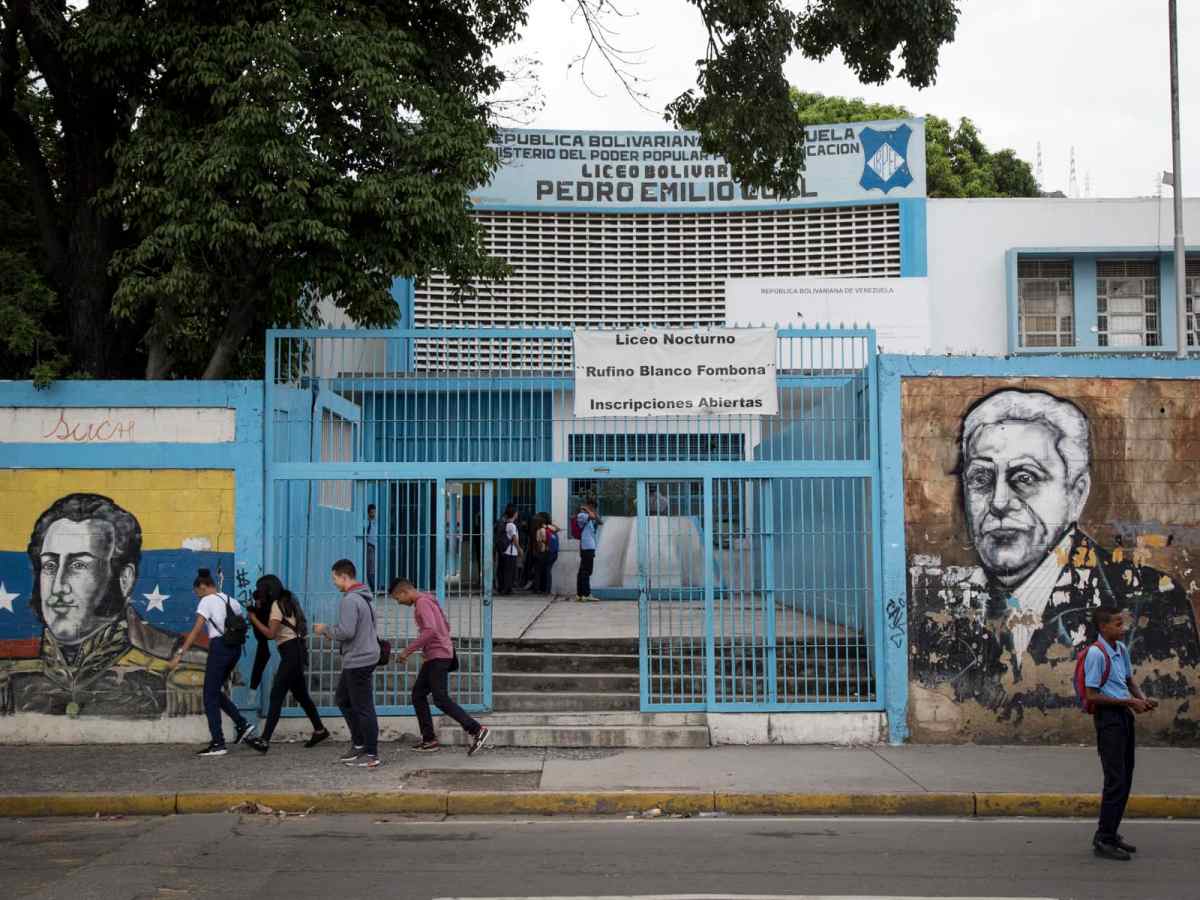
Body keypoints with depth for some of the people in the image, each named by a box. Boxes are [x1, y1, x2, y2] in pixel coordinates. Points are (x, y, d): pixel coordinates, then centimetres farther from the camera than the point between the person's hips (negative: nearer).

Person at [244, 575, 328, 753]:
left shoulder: (277, 605, -9)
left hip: (291, 652, -10)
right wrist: (260, 610, 6)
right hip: (297, 652, 10)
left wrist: (254, 618, -7)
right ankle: (319, 730, 29)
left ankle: (264, 740, -19)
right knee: (300, 694, 19)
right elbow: (274, 631, 14)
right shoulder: (286, 602, 18)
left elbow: (270, 633, -17)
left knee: (276, 696, -14)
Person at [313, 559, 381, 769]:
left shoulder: (350, 600, -18)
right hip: (360, 659, 10)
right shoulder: (362, 598, 14)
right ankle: (359, 743, 26)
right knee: (342, 699, 21)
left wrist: (326, 629, -7)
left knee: (363, 708, -4)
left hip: (359, 661, -10)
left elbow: (346, 631, -24)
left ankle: (371, 755, 2)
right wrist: (331, 633, 15)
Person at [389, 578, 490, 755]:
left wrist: (408, 651, -21)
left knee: (441, 699, -12)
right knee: (418, 694, 11)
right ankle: (429, 740, 12)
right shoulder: (428, 601, 17)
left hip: (438, 657, -10)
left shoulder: (422, 603, -14)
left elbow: (430, 631, -26)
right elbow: (446, 625, 24)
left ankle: (477, 730, -14)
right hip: (433, 657, 10)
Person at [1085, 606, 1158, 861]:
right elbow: (1092, 696, -18)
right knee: (1116, 780, -8)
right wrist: (1128, 701, -17)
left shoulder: (1122, 649, 9)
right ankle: (1103, 840, -2)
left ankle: (1111, 833, 23)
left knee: (1125, 778, 13)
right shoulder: (1096, 653, -17)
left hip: (1125, 715, 9)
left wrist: (1142, 699, 3)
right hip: (1108, 717, -9)